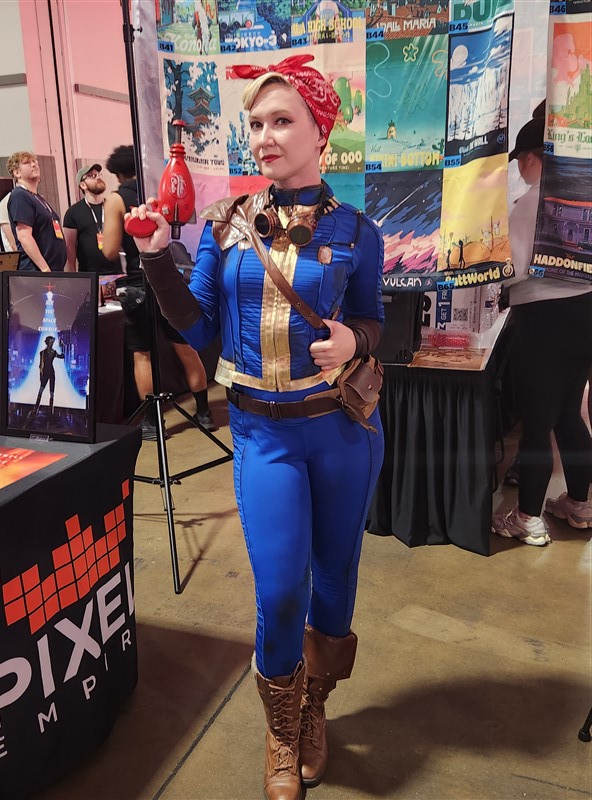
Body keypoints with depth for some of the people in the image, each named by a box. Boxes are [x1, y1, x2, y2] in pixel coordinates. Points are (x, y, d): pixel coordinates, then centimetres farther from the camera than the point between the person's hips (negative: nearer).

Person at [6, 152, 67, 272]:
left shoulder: (38, 198, 22)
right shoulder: (19, 196, -7)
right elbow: (24, 236, -18)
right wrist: (45, 269, -24)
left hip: (55, 269, 9)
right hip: (35, 271, -9)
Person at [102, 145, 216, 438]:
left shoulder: (116, 200, -6)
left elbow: (111, 252, -12)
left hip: (140, 285, -4)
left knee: (142, 354, 4)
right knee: (186, 348, 10)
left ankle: (151, 422, 8)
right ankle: (204, 413, 17)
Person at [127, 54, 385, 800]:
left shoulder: (354, 231, -2)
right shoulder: (225, 222, 1)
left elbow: (372, 323, 6)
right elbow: (200, 327, 2)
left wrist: (352, 341, -16)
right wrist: (157, 259, -10)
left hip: (343, 426, 1)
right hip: (261, 432, 0)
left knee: (334, 576, 13)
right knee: (279, 591, -2)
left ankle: (314, 707, 42)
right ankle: (282, 733, 29)